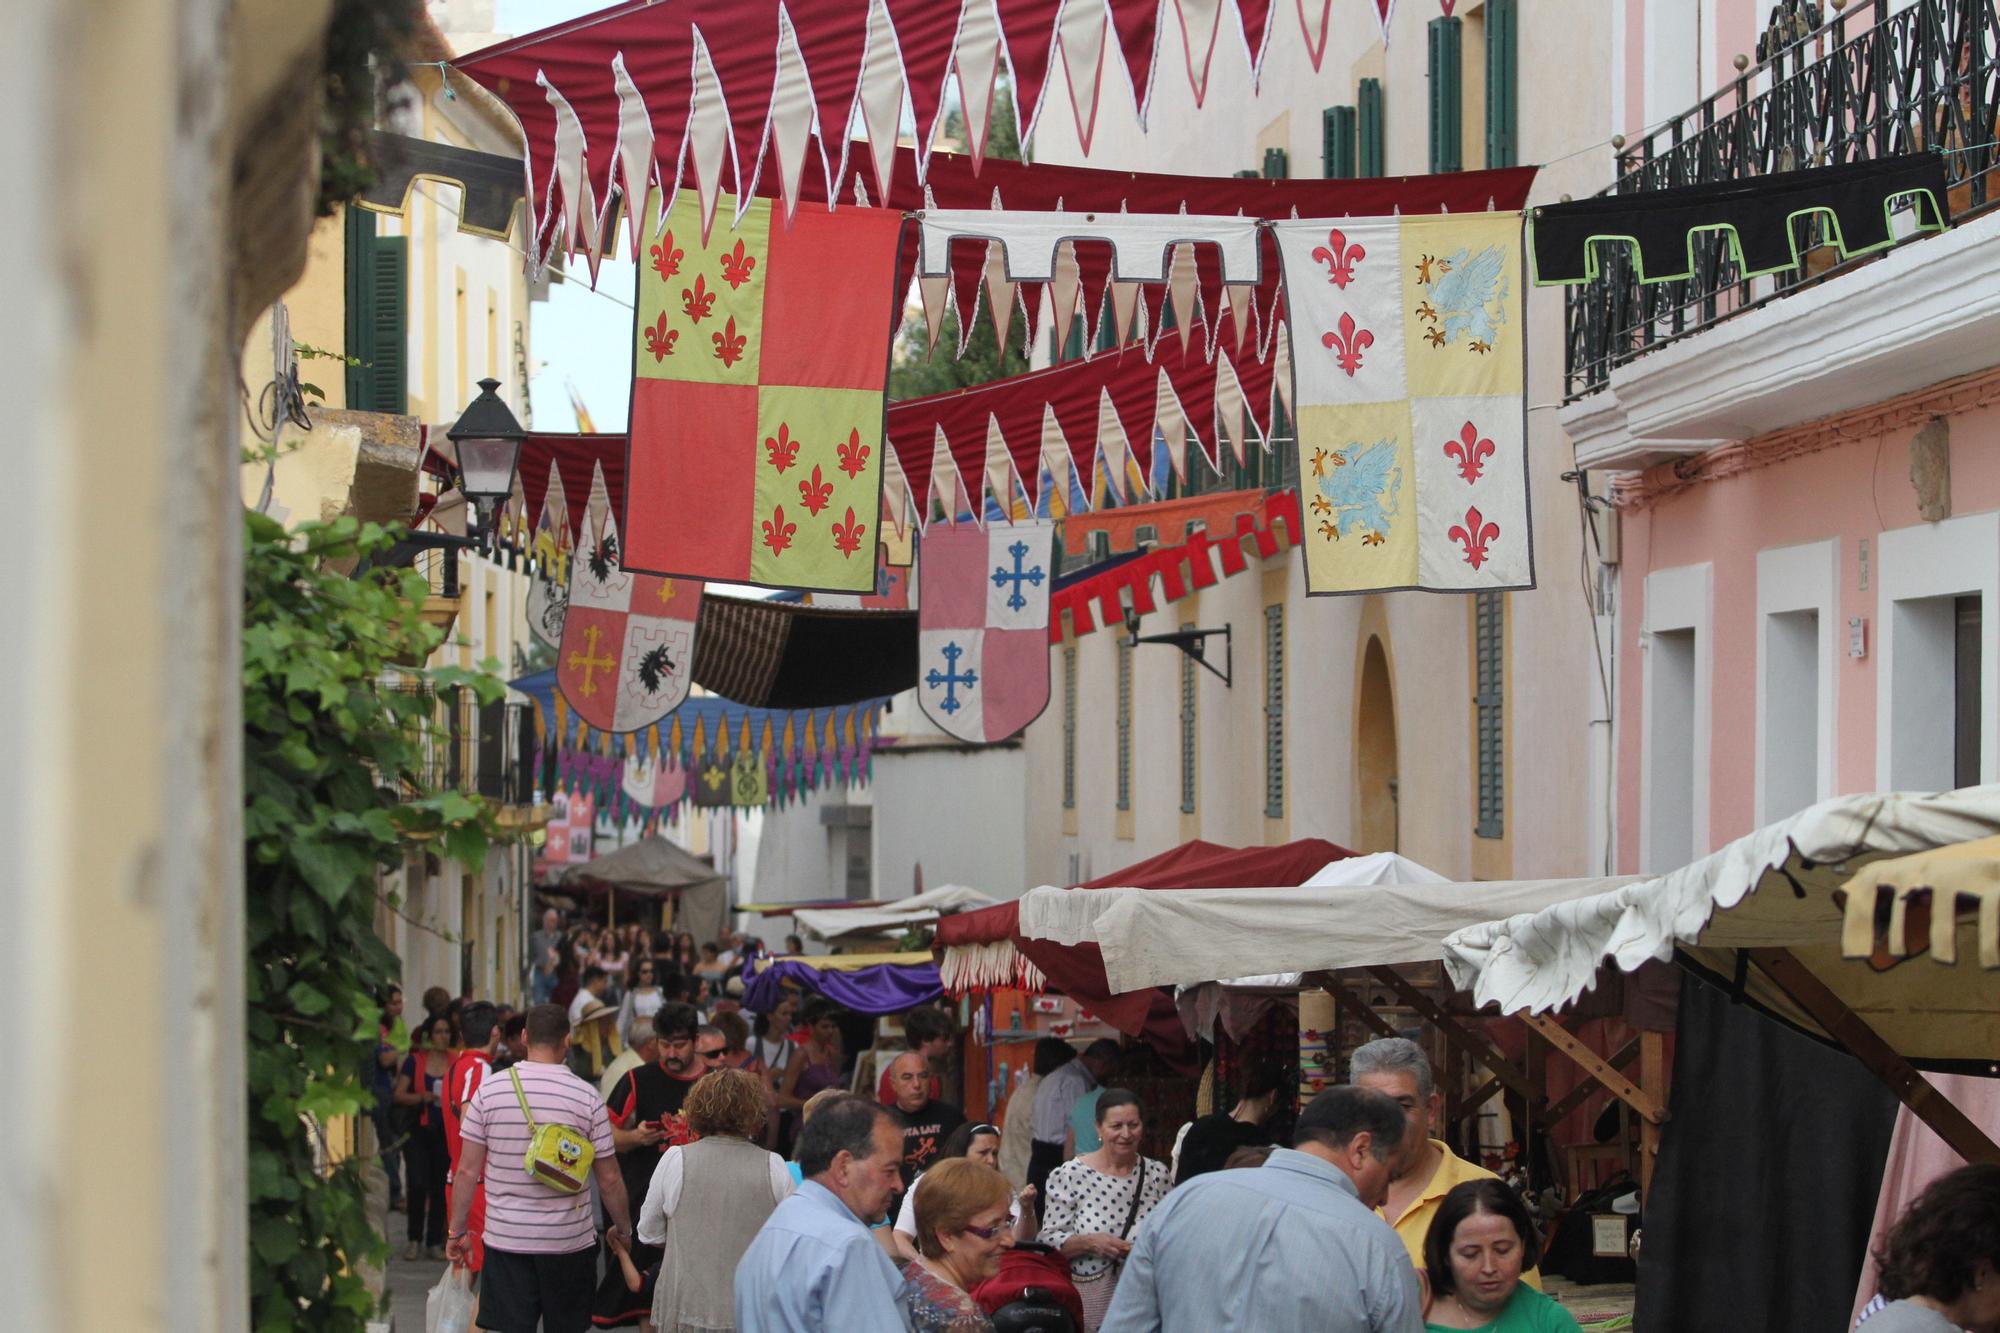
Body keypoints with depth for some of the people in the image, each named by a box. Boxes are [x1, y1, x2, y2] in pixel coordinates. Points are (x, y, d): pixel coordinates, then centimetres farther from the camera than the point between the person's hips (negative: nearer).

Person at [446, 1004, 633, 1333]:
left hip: (506, 1240, 0)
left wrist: (457, 1231, 10)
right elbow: (608, 1179, -2)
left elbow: (468, 1171, -1)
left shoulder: (489, 1090, -4)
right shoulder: (586, 1096, -6)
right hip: (569, 1241, 0)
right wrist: (624, 1230, 14)